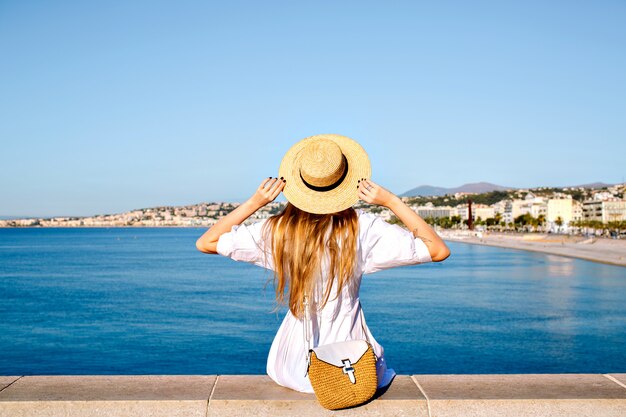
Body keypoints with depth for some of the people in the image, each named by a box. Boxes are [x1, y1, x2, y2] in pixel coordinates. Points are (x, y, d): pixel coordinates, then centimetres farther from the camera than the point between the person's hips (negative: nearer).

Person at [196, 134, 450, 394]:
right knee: (384, 372, 35)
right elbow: (439, 251, -12)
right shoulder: (363, 228, -18)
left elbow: (205, 243, -3)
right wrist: (391, 201, -15)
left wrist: (254, 203, -7)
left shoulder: (278, 230, -13)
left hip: (296, 369, 2)